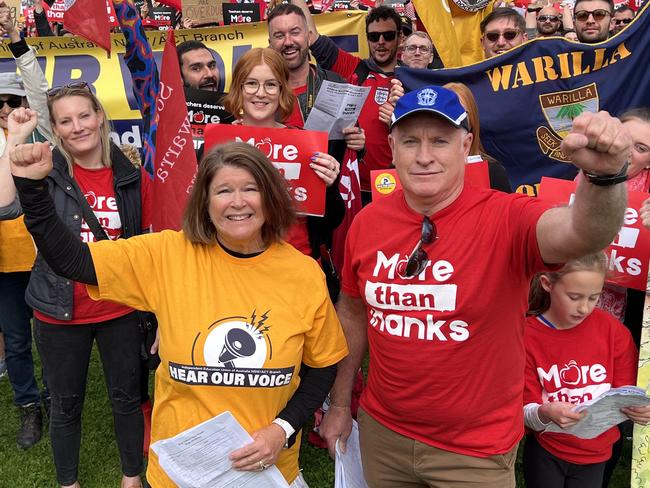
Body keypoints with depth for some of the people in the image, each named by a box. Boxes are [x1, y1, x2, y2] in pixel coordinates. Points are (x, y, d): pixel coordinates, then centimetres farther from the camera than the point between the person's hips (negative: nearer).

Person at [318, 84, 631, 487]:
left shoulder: (505, 219, -19)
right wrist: (340, 404, 10)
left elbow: (582, 233, -39)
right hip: (382, 430, 4)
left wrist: (604, 174, -59)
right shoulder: (367, 222, -8)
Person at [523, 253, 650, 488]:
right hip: (545, 453, -2)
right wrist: (545, 413, -35)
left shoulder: (613, 330, -11)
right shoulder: (526, 335, -17)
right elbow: (526, 412, -14)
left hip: (594, 457, 2)